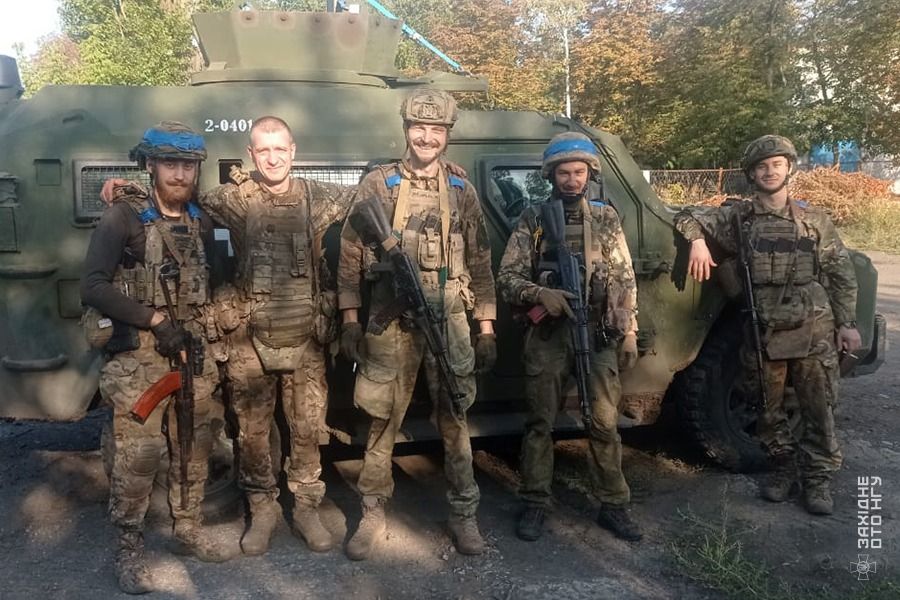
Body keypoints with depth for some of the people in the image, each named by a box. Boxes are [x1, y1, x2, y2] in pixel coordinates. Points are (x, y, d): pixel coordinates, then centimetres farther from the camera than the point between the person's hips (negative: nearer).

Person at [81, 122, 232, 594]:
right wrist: (154, 318, -17)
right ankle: (129, 550, 13)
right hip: (138, 358, -5)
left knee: (194, 449, 12)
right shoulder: (123, 217, -8)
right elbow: (92, 287, -13)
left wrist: (202, 333, 8)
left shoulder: (201, 222, 10)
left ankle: (188, 531, 29)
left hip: (192, 355, 6)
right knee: (136, 457, -4)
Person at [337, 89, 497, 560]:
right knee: (382, 420, 5)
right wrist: (350, 321, -4)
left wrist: (486, 328, 5)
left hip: (450, 321, 1)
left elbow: (480, 263, 9)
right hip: (392, 322, -1)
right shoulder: (377, 184, 2)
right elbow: (350, 255, 2)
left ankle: (463, 513, 23)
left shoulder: (461, 191, 8)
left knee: (454, 420, 9)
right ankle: (373, 514, 19)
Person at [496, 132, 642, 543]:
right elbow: (507, 278, -1)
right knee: (540, 422, 6)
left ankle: (613, 506, 17)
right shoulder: (532, 219, 3)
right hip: (547, 335, -1)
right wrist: (540, 294, -20)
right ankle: (535, 504, 19)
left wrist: (629, 332, 4)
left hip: (599, 334, 1)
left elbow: (625, 280, 8)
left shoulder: (606, 219, 8)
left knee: (604, 423, 4)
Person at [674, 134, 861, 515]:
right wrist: (698, 240, -20)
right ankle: (783, 467, 28)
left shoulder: (814, 220, 5)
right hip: (764, 332, 0)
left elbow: (841, 274, 7)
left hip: (813, 331, 0)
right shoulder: (738, 218, 3)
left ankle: (818, 477, 18)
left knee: (818, 409, 4)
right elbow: (689, 219, 1)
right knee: (768, 409, 10)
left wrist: (847, 323, 3)